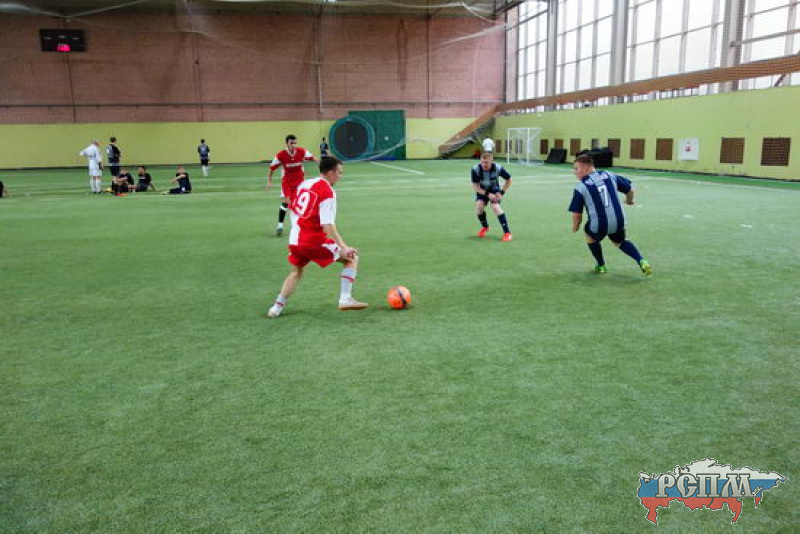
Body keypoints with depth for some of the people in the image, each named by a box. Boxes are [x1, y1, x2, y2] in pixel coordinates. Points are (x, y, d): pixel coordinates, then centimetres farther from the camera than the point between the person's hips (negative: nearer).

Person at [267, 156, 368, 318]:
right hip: (314, 241, -7)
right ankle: (345, 299, 0)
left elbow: (293, 211, 19)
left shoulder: (304, 184, 10)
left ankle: (277, 307, 24)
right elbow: (328, 226, -21)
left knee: (296, 271, 29)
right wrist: (343, 247, -22)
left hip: (295, 239, 7)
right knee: (351, 258, 6)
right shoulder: (328, 192, -13)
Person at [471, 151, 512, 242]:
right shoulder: (475, 169, -26)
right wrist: (487, 194, -30)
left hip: (494, 190, -1)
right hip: (482, 191, 2)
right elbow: (475, 186, -19)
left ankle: (507, 232, -20)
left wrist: (502, 192, -17)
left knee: (495, 207, -25)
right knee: (479, 206, -23)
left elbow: (508, 180, -9)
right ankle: (485, 227, 7)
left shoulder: (498, 168, -25)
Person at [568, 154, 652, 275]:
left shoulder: (581, 187, -8)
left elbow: (577, 214, -7)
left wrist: (575, 226, 13)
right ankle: (641, 261, 11)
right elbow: (629, 189, 12)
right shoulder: (609, 175, 4)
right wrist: (629, 200, 34)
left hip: (599, 225, -4)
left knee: (590, 235, 28)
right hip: (619, 221, 4)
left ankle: (601, 266, 34)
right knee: (620, 241, 29)